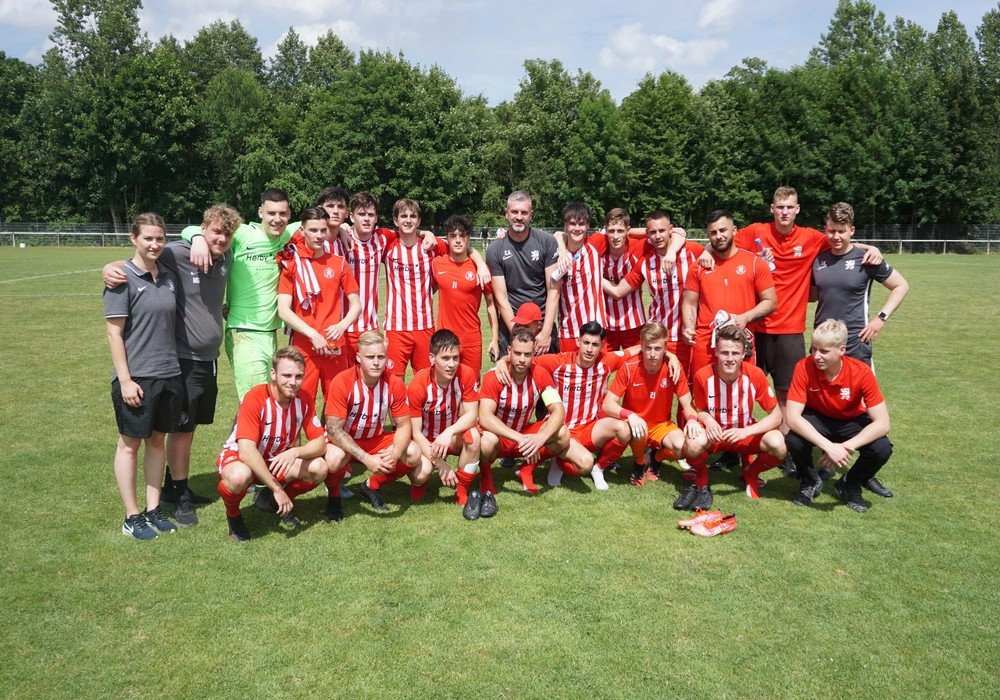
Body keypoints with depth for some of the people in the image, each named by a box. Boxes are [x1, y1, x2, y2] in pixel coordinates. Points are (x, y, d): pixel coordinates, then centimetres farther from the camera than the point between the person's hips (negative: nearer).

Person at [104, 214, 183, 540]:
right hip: (136, 377, -6)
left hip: (169, 374, 6)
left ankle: (153, 509, 24)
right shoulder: (123, 278, -9)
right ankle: (132, 517, 15)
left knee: (157, 440, 13)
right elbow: (114, 332, -11)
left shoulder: (169, 277, 8)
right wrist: (125, 379, -15)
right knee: (130, 443, 6)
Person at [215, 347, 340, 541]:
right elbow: (246, 452, -35)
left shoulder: (304, 400, -11)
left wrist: (295, 452, -35)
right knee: (239, 476, -40)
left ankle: (272, 500, 9)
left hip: (277, 460, 5)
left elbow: (320, 443, -13)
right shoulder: (255, 399, -28)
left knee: (320, 468, -19)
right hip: (238, 458, -5)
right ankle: (233, 514, -3)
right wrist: (278, 489, -35)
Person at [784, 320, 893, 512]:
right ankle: (810, 482, 2)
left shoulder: (861, 372, -27)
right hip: (817, 419, -1)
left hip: (851, 421, 1)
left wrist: (844, 447, -39)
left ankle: (850, 485, 6)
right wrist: (829, 446, -43)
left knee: (882, 448, -27)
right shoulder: (804, 367, -28)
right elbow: (791, 416, -33)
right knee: (794, 440, -33)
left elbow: (882, 423, -27)